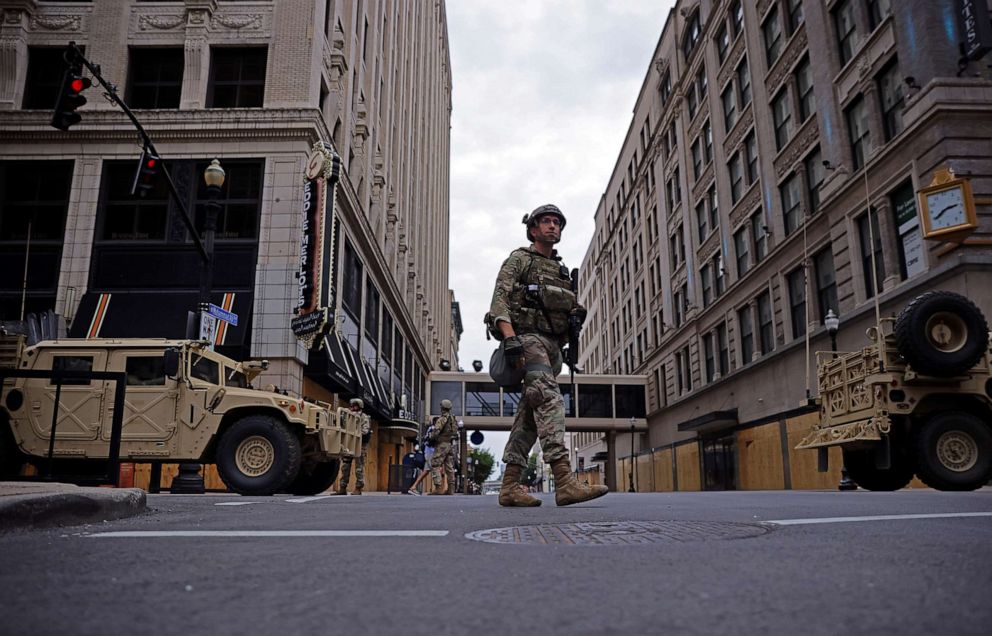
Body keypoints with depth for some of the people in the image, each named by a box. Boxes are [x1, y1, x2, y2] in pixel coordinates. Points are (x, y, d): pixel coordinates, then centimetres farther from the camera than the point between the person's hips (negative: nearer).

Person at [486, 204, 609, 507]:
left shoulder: (562, 270, 26)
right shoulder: (518, 259, 5)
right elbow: (499, 300, -8)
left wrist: (576, 313, 7)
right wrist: (509, 338, -22)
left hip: (552, 344, 7)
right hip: (527, 337, -7)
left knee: (530, 415, 3)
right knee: (550, 400, -23)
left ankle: (509, 487, 5)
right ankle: (565, 482, -33)